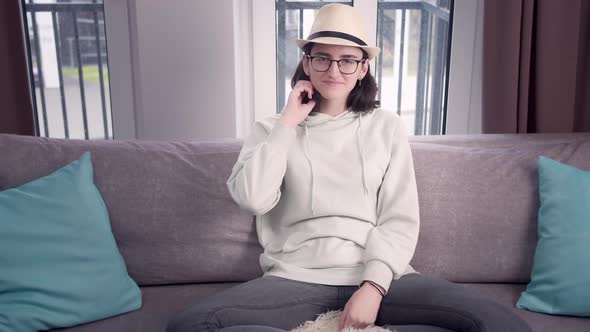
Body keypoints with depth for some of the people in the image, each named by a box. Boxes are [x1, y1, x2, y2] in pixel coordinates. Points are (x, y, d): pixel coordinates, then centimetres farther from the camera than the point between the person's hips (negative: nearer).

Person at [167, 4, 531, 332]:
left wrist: (373, 286, -12)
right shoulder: (273, 129, 11)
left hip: (379, 275, 1)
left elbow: (401, 220, 3)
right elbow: (252, 198, -8)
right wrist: (287, 123, -4)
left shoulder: (388, 127, 11)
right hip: (297, 279, -1)